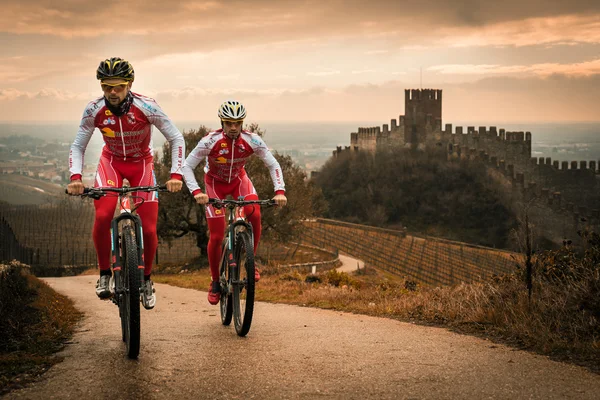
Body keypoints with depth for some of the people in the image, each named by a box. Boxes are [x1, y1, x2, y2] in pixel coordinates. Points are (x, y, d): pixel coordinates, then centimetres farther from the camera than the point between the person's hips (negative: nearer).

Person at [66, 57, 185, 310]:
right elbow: (77, 146, -10)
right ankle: (104, 274, -5)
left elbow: (176, 139, -19)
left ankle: (146, 278, 17)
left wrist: (176, 175, -32)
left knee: (148, 228, -9)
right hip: (111, 161, 1)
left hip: (141, 163, -1)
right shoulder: (94, 110, -21)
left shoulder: (146, 107, -26)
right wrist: (75, 177, -27)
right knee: (103, 216, -26)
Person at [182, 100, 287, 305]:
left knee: (255, 215, -27)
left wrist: (280, 191, -30)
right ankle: (215, 281, 13)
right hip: (215, 183, -2)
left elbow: (273, 165, -16)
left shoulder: (252, 140, -25)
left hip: (238, 180, 2)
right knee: (217, 236, -8)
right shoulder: (210, 141, -31)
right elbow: (187, 166, -27)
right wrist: (196, 192, -42)